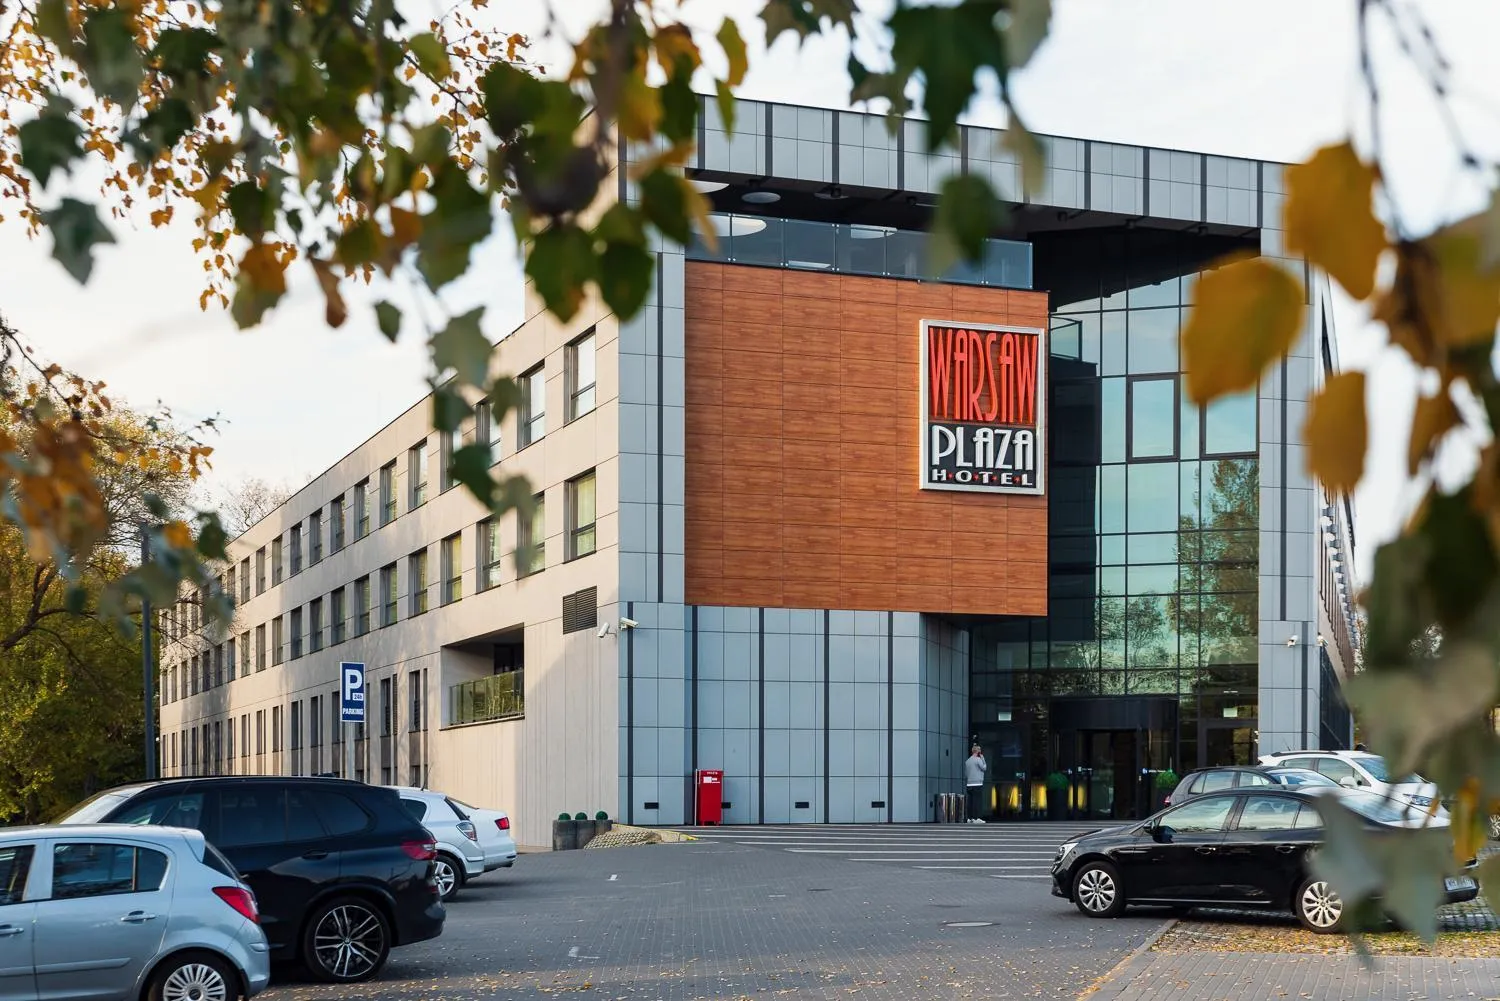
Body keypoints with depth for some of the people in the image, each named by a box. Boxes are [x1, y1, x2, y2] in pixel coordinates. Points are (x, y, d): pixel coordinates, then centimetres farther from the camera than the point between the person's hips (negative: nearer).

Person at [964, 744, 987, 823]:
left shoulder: (967, 761, 13)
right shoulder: (978, 759, -9)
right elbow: (984, 768, -1)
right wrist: (983, 758, 5)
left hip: (969, 784, 7)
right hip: (977, 783, -7)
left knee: (971, 801, 8)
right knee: (977, 801, -7)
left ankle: (970, 818, 9)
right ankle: (976, 818, -10)